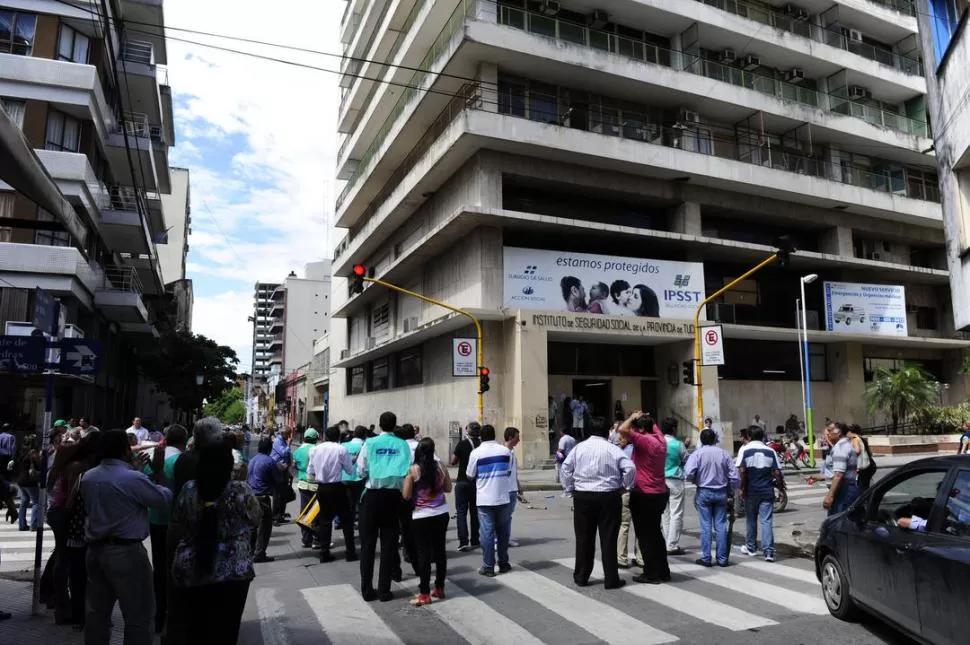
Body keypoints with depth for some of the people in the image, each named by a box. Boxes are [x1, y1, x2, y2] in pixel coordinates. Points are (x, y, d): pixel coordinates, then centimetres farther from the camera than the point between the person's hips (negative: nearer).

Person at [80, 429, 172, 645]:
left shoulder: (87, 478, 6)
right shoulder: (133, 478, -18)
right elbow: (165, 499, -9)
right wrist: (158, 471, 1)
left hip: (95, 549, 8)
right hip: (126, 552, -8)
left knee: (97, 612, 17)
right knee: (139, 617, 1)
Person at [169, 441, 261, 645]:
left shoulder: (188, 490, -3)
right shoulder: (241, 491, -13)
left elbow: (176, 528, 7)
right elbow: (256, 519, 3)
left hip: (190, 571, 3)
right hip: (232, 572, -3)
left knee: (194, 628, 18)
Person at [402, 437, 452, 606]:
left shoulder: (413, 470, -12)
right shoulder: (441, 467, -1)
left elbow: (406, 495, -9)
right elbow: (448, 489, 10)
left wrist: (406, 479, 6)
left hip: (421, 517, -4)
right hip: (441, 514, 4)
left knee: (424, 553, 3)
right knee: (439, 550, 14)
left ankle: (424, 594, 5)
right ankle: (439, 588, 24)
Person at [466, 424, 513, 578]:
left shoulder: (476, 452, -9)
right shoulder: (505, 451, -1)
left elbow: (470, 475, -1)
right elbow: (509, 472, 10)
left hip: (484, 499, -2)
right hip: (502, 497, 3)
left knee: (487, 532, 1)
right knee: (503, 531, 14)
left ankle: (488, 567, 4)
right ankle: (503, 563, 22)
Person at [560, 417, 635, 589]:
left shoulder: (579, 447, 2)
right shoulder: (613, 449, -5)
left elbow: (566, 468, 0)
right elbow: (630, 468, -12)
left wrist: (569, 488, 8)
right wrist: (624, 487, 0)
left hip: (582, 497, 2)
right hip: (608, 497, -2)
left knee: (584, 538, 11)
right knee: (608, 539, 5)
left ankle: (581, 577, 20)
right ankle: (611, 579, 10)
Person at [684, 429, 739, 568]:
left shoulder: (697, 454, -9)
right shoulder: (724, 454, -1)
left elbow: (689, 473, -19)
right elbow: (734, 476, -1)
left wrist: (696, 481, 1)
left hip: (704, 492, -2)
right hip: (721, 492, 2)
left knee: (706, 526, 3)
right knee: (721, 526, 8)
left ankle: (706, 558, 6)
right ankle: (722, 558, 12)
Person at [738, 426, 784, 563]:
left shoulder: (745, 450, -6)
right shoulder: (770, 451, 0)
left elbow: (743, 471, -12)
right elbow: (777, 472, -2)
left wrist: (742, 488, -3)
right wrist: (780, 485, 14)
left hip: (751, 490, -1)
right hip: (767, 491, 1)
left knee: (751, 520, 13)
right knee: (766, 521, 0)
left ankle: (751, 547, 26)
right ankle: (768, 551, -7)